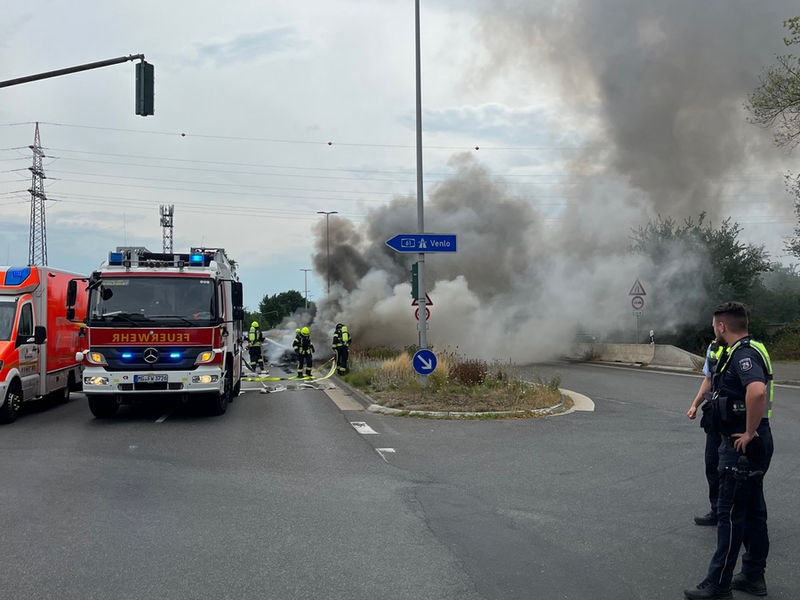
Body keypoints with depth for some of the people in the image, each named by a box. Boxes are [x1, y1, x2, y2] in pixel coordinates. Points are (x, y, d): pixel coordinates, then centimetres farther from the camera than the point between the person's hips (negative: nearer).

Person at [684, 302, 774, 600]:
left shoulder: (743, 354, -21)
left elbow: (757, 391, -38)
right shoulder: (751, 349, 12)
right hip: (748, 446, 10)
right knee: (752, 510, 16)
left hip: (742, 445, -10)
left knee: (730, 513, -3)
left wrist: (750, 433, -28)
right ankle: (753, 576, 27)